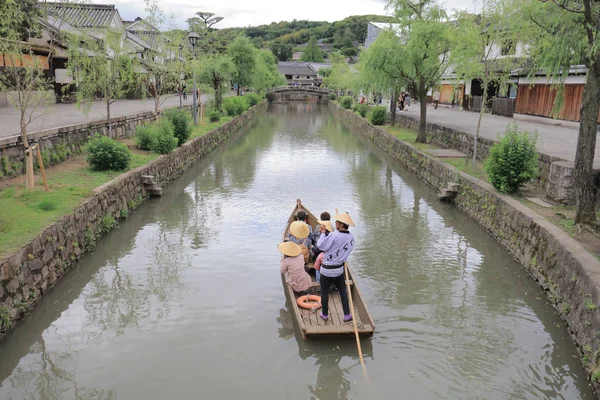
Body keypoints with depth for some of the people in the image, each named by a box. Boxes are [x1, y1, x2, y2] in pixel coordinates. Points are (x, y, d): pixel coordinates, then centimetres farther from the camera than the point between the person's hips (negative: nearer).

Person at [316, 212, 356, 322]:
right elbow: (347, 250, 5)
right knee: (343, 291, 21)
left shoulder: (333, 235, -24)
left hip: (326, 270, -5)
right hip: (339, 269, 5)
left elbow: (321, 245, -16)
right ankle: (347, 315, 24)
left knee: (324, 292, 14)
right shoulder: (351, 238, -5)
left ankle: (324, 314, 28)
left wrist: (323, 232, -6)